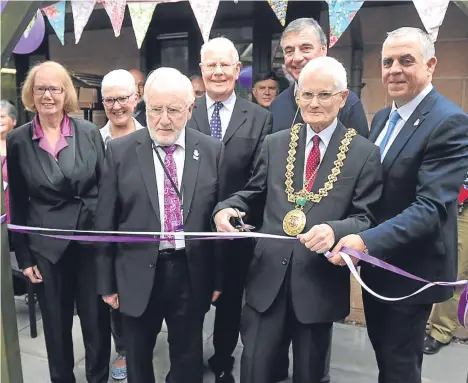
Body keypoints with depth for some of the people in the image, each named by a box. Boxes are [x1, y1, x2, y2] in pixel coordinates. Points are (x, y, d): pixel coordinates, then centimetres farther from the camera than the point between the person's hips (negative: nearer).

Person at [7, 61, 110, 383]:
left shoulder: (89, 132, -2)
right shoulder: (18, 140, -1)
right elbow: (16, 204, 2)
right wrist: (24, 256, 1)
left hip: (92, 241, 0)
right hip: (46, 247, 1)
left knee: (97, 321, 10)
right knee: (56, 325, 14)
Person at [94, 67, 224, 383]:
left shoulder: (212, 151, -2)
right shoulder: (120, 151, -4)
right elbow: (106, 221, -1)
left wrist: (218, 277, 3)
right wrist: (107, 282, 1)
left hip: (192, 274, 0)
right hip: (138, 275, 0)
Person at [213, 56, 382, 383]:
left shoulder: (364, 153, -2)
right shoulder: (275, 143, 7)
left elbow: (367, 218, -6)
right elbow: (254, 195, 11)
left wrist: (335, 230, -27)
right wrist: (225, 208, -10)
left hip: (320, 282, -2)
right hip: (268, 277, 2)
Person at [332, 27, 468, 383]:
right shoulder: (382, 117, 8)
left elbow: (432, 206, -28)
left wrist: (367, 241, -37)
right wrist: (361, 241, 2)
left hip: (411, 267, -7)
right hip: (374, 261, 8)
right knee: (383, 351, 23)